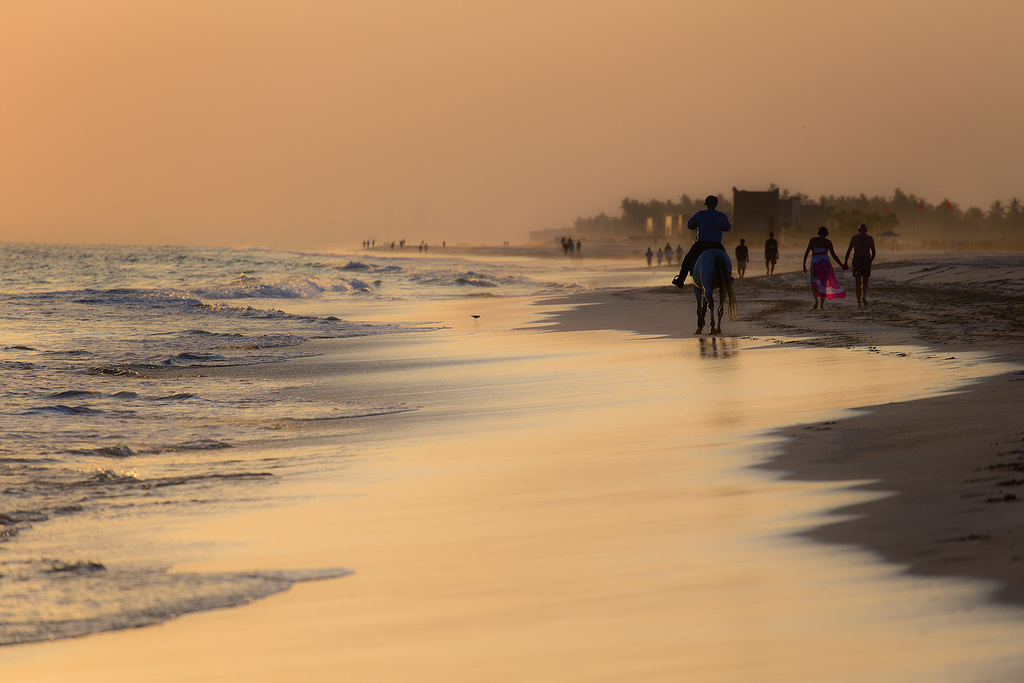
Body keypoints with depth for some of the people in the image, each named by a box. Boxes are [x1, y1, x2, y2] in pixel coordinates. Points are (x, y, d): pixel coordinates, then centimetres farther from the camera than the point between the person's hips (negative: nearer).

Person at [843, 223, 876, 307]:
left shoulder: (854, 238, 3)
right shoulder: (870, 238, 4)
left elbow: (848, 251, 1)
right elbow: (873, 253, 2)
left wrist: (845, 263, 5)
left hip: (857, 260, -1)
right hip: (866, 260, 1)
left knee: (858, 283, 2)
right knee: (865, 281, 15)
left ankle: (859, 303, -5)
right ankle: (864, 296, -11)